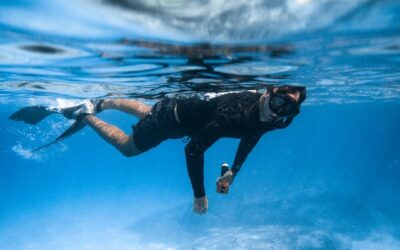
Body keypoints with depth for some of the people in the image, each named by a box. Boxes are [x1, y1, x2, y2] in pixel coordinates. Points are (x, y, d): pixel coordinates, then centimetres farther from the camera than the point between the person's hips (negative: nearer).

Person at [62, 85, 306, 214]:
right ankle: (86, 114, 35)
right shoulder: (233, 115, -42)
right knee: (128, 147, 17)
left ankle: (101, 103, 56)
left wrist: (234, 172, 5)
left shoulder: (264, 117, -16)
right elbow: (193, 150, -39)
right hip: (171, 119, -7)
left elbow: (250, 138, 6)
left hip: (183, 104, 7)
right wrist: (199, 195, -31)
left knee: (146, 113, 34)